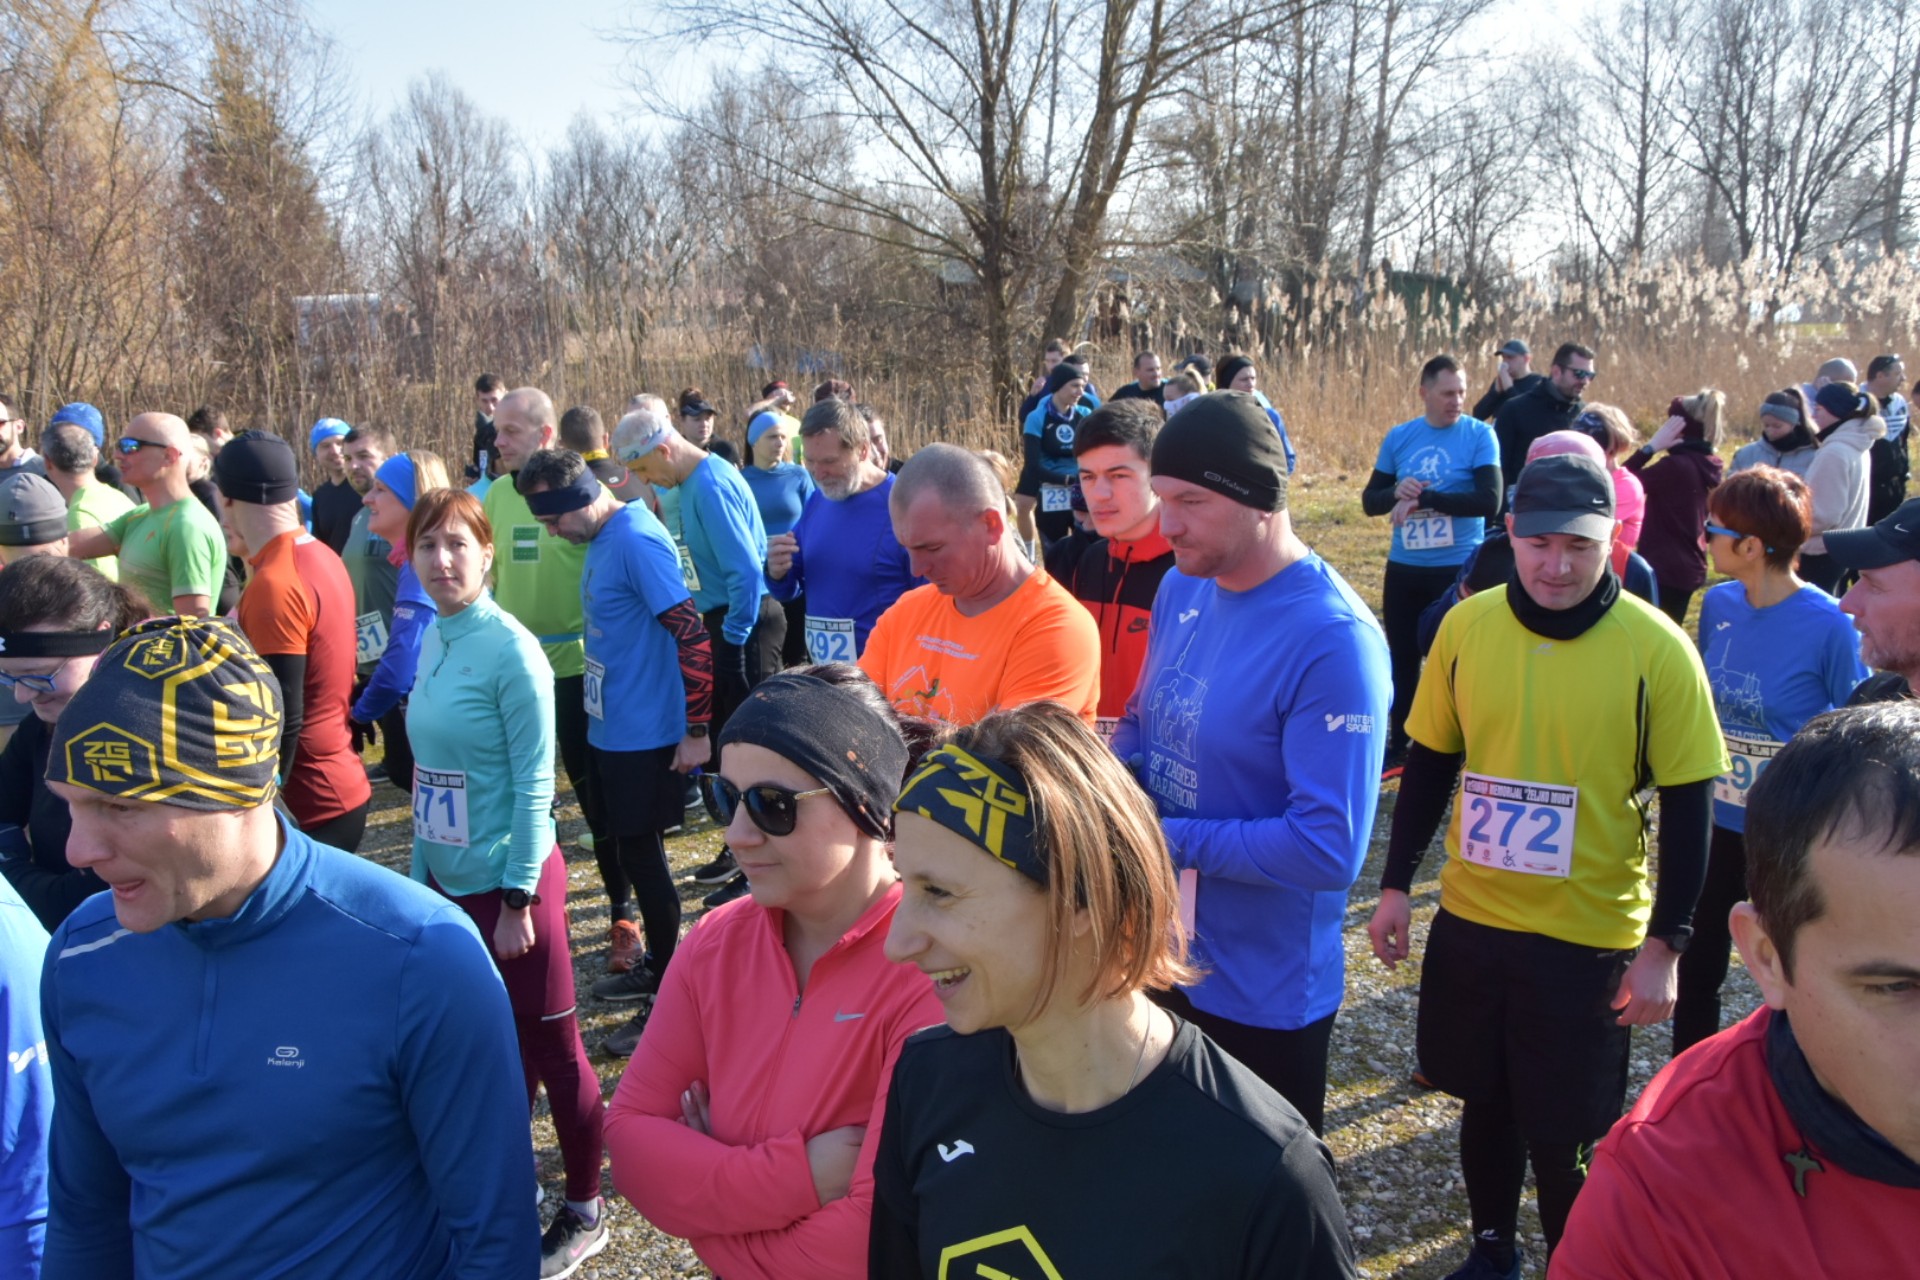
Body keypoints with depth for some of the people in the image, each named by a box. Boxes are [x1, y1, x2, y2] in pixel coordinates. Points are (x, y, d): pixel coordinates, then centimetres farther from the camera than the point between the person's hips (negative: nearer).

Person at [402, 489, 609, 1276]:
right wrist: (419, 873, 12)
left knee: (549, 1044, 7)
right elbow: (430, 772, 11)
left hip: (510, 881, -7)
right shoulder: (432, 641, 4)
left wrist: (517, 900, -15)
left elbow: (535, 782, -16)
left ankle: (584, 1212, 24)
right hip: (449, 881, 7)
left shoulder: (510, 649, -17)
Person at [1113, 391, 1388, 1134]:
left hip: (1264, 994, -7)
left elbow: (1330, 848, -28)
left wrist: (1172, 838, -23)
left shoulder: (1335, 641, -25)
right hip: (1158, 954, 7)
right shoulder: (1183, 587, -1)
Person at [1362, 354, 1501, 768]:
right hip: (1404, 568, 4)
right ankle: (1398, 746, 29)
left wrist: (1423, 499, -21)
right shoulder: (1398, 437, 3)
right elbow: (1370, 500, 6)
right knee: (1402, 660, 14)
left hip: (1458, 569, -4)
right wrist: (1396, 492, -16)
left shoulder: (1480, 435, -7)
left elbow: (1490, 501, -19)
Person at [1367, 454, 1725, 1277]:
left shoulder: (1657, 649, -14)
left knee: (1565, 1135, 8)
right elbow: (1429, 764, 5)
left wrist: (1664, 945, -9)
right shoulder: (1466, 626, -5)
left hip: (1590, 938, -3)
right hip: (1469, 921, 3)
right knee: (1484, 1100, 20)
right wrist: (1396, 885, 6)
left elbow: (1688, 808, -8)